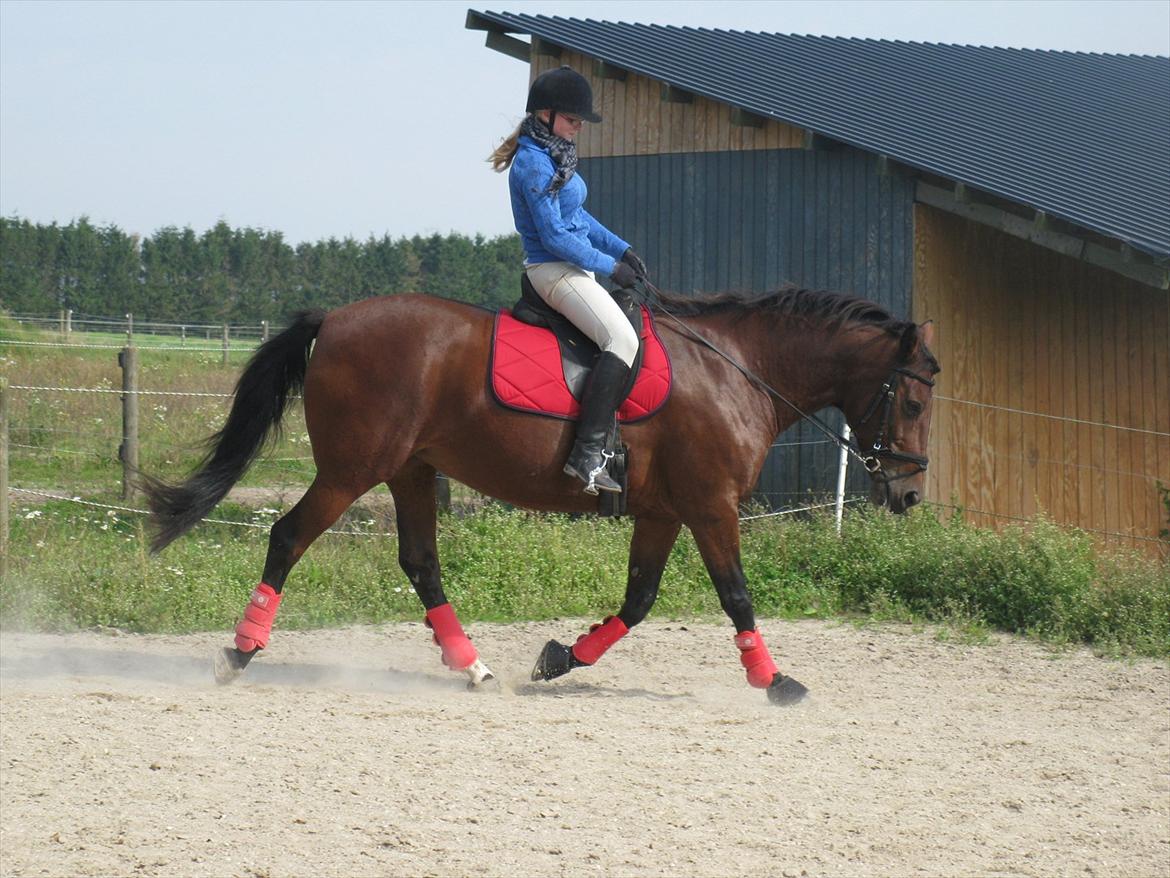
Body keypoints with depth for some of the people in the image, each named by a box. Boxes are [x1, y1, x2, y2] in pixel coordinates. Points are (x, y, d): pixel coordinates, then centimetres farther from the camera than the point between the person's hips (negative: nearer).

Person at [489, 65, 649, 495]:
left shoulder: (553, 155, 14)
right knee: (622, 339, -26)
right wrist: (609, 266, -14)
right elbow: (555, 237, -20)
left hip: (574, 266, 11)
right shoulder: (534, 164, -17)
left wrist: (620, 249, 13)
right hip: (554, 270, -11)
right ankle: (587, 453, -32)